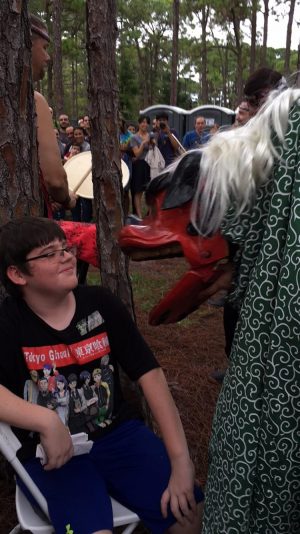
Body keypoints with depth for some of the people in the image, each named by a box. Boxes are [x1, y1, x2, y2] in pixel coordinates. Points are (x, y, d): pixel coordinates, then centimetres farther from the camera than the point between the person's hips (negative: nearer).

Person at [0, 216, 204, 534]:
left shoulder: (100, 303, -3)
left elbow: (150, 374, -6)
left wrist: (181, 460, -12)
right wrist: (46, 422, -36)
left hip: (117, 432, 3)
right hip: (51, 452, -2)